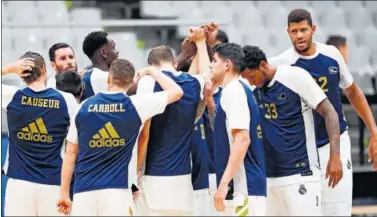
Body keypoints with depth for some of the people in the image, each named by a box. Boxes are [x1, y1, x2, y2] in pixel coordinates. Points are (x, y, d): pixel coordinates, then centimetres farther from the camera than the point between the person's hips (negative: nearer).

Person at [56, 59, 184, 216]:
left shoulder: (84, 106, 7)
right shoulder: (134, 106, -1)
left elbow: (71, 153, 10)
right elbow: (177, 92, 9)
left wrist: (64, 193, 15)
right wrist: (151, 71, 25)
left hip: (84, 191, 2)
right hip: (116, 190, -2)